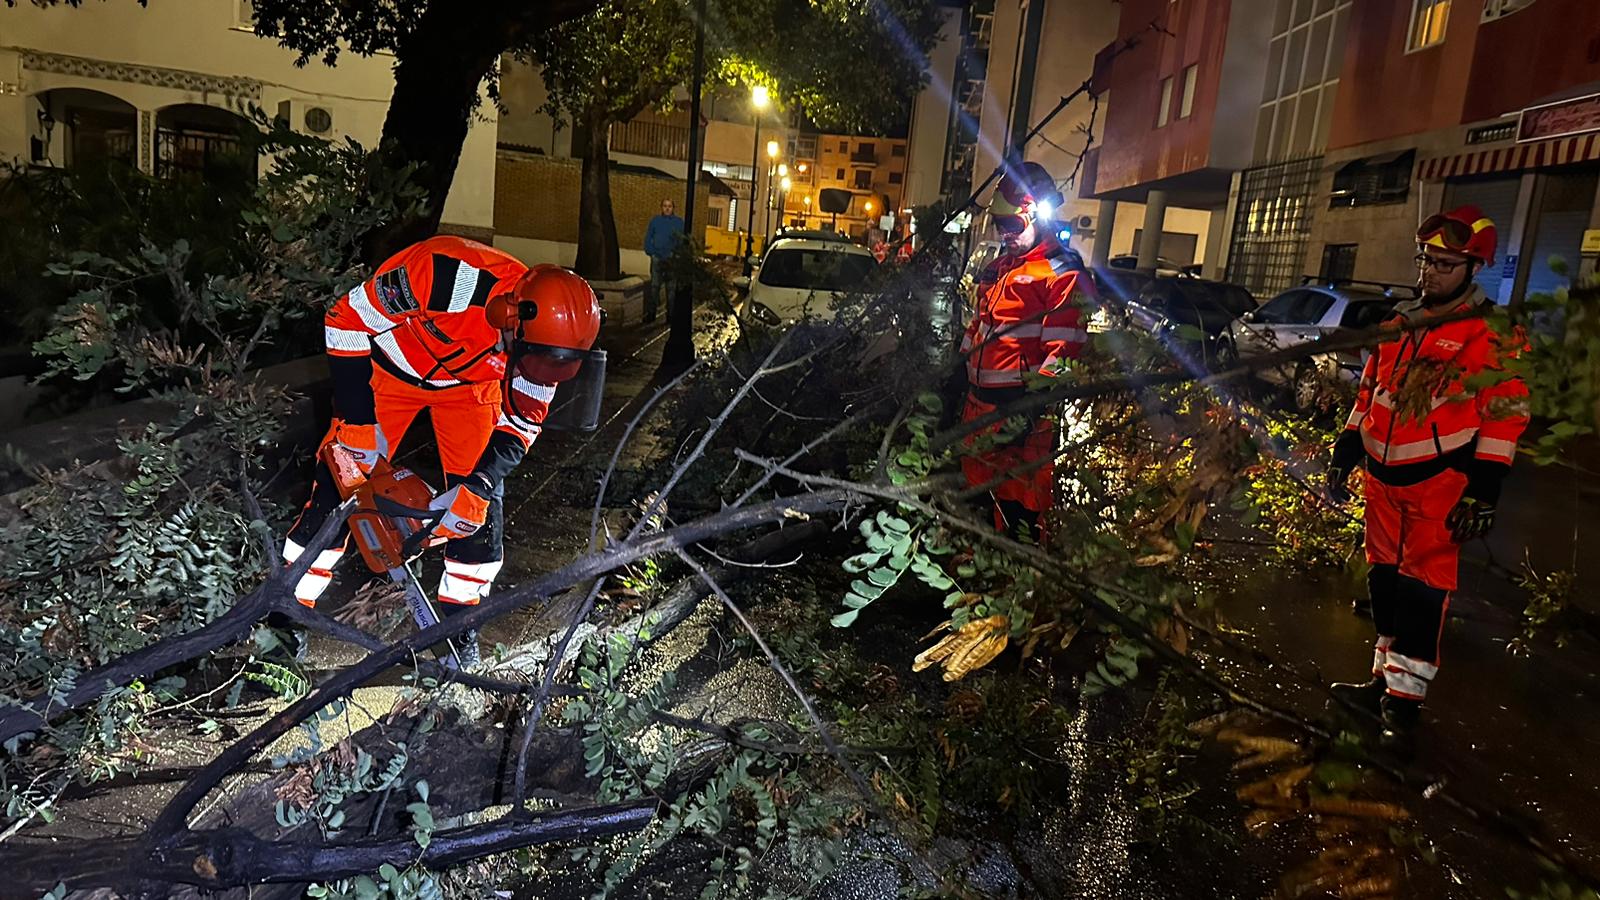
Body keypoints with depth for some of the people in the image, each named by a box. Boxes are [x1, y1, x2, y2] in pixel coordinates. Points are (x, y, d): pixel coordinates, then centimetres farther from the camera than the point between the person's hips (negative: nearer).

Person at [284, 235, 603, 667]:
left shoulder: (546, 333, -27)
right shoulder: (453, 278, -42)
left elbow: (522, 424, -11)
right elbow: (347, 319, -27)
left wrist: (479, 486, -23)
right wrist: (354, 418, -25)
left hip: (471, 382, 3)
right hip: (391, 367, -3)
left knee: (480, 503, -6)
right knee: (340, 484, -7)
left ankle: (459, 620, 12)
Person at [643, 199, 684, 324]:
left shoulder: (679, 222, 3)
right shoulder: (655, 221, 6)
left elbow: (683, 239, 1)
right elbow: (648, 238, 7)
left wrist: (675, 254, -10)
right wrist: (651, 252, -5)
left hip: (672, 260, -1)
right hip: (657, 259, 1)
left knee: (671, 287, 2)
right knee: (654, 286, 5)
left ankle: (671, 313, 9)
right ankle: (651, 312, 11)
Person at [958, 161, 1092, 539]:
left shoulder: (1062, 272, -11)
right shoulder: (1000, 266, 17)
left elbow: (1063, 347, -18)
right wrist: (961, 369, 22)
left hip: (1023, 405, -9)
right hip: (980, 398, 9)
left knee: (1019, 499, -4)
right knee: (977, 482, 20)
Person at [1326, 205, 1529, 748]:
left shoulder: (1492, 337, -7)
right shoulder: (1400, 327, 13)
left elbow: (1504, 416, -10)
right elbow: (1369, 394, 19)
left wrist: (1483, 494, -15)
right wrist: (1345, 455, 16)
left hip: (1440, 482, -6)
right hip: (1385, 477, 6)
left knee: (1422, 590, -4)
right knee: (1384, 580, 13)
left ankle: (1404, 700, 4)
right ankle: (1385, 679, 26)